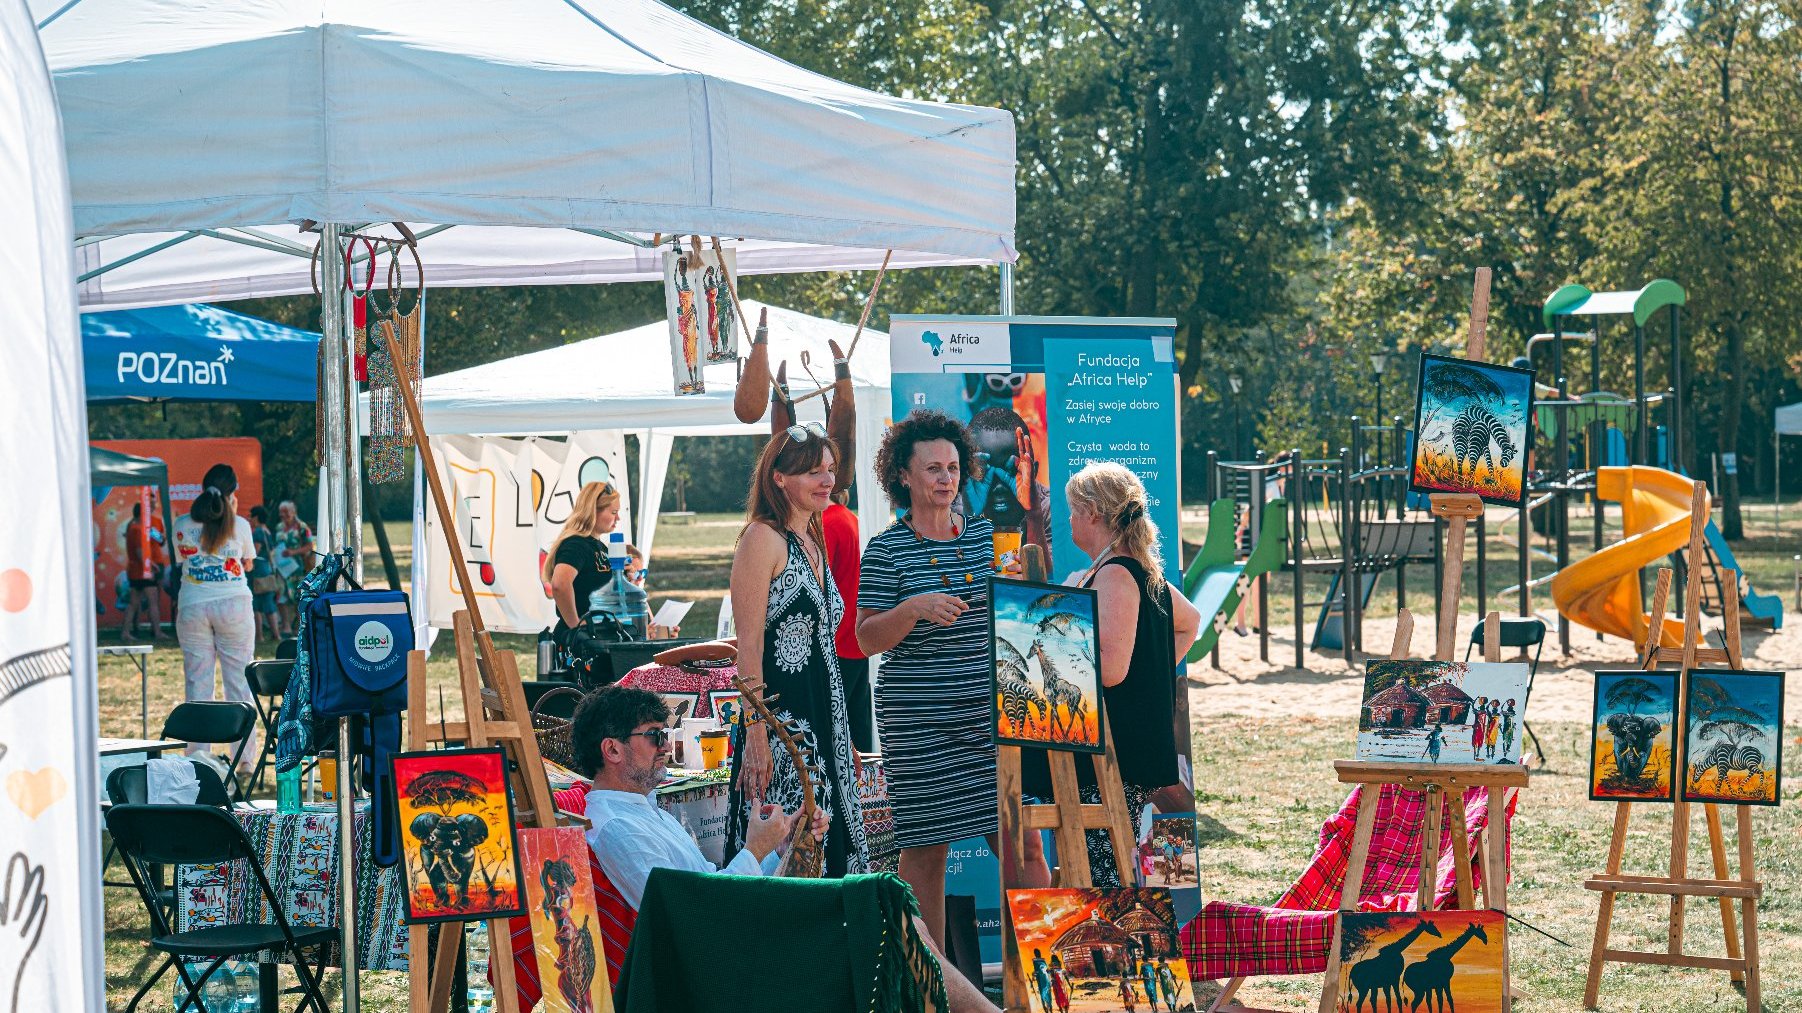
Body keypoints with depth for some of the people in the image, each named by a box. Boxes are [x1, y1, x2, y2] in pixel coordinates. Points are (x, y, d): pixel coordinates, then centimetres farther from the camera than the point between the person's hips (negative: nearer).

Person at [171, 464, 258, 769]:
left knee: (198, 684, 4)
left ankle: (198, 758, 1)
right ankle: (245, 759, 4)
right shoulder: (239, 526, -2)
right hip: (233, 606, -1)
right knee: (239, 681, 4)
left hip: (192, 607, 1)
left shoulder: (182, 526, 1)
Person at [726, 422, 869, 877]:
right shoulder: (763, 538, -10)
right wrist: (755, 733, -21)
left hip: (823, 717, 9)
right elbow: (749, 646, -15)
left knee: (826, 853, 8)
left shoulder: (813, 541, 16)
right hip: (781, 716, -9)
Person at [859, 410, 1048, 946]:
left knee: (1023, 842, -2)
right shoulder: (886, 549, -1)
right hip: (918, 722, -3)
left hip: (992, 715, 3)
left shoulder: (987, 534, 11)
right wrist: (914, 607, -22)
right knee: (925, 849, 2)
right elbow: (866, 639, -6)